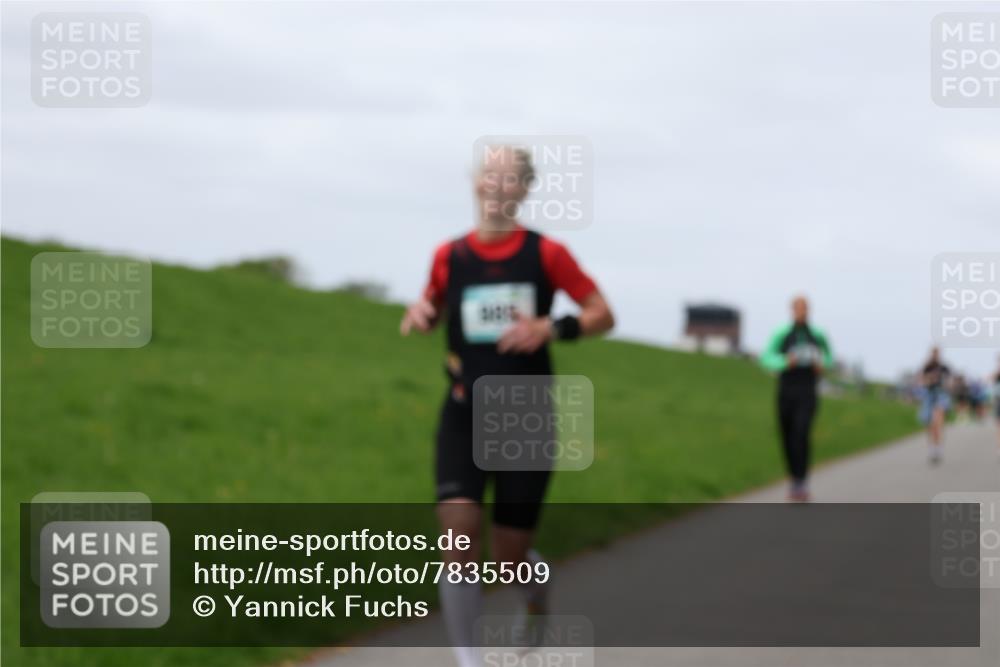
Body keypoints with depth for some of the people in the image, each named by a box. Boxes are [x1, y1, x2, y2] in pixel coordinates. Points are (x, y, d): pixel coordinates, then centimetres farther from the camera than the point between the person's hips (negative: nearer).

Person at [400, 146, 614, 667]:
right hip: (464, 417, 1)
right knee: (459, 537, -18)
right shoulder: (450, 256, 2)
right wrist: (420, 313, -4)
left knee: (509, 557, 3)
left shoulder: (545, 253, -4)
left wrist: (552, 328, -18)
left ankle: (536, 585, 41)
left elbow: (603, 315, -1)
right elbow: (433, 309, 20)